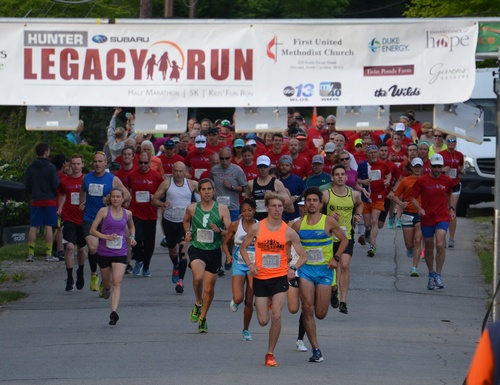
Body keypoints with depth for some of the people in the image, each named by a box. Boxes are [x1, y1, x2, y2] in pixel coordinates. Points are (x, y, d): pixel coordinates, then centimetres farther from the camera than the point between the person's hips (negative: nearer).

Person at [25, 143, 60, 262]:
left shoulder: (30, 168, 4)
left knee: (33, 227, 5)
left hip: (35, 201, 4)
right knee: (48, 227, -2)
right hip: (49, 200, -4)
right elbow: (55, 185, -10)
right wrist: (55, 194, 9)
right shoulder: (51, 167, -9)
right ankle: (48, 254, -3)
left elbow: (27, 186, 6)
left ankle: (30, 254, 1)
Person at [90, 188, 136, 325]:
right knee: (107, 282, 14)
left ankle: (114, 312, -24)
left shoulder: (127, 213, 5)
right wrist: (106, 236, -19)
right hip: (104, 251, 0)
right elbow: (92, 230, -4)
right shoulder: (104, 211, -3)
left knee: (117, 282, -16)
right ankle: (106, 288, 53)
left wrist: (132, 237, 9)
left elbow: (131, 226, 28)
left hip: (120, 253, 0)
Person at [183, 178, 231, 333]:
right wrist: (188, 232, 6)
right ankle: (198, 303, 1)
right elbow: (186, 221, 24)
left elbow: (230, 232, -3)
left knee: (209, 288, 8)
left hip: (214, 251, 1)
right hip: (196, 249, -1)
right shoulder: (192, 208, 2)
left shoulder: (222, 209, -3)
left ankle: (202, 318, 30)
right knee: (198, 277, -29)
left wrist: (219, 230, -23)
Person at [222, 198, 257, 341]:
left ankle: (246, 330, 20)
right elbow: (225, 243, 6)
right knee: (238, 298, -16)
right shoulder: (235, 225, -3)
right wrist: (229, 256, -11)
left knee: (249, 301, 3)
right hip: (239, 264, -1)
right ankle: (235, 302, 24)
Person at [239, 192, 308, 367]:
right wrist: (250, 264, -6)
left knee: (276, 316, -14)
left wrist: (294, 268, -16)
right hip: (260, 278, 1)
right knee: (263, 321, 2)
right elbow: (243, 247, 11)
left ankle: (270, 354, 1)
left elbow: (303, 256, 4)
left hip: (280, 278, -1)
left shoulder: (289, 232, -3)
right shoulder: (256, 228, -2)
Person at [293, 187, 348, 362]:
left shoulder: (329, 222, -3)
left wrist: (335, 258, -4)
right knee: (307, 310, -11)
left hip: (324, 269, -1)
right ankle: (316, 349, -7)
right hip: (305, 269, 1)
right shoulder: (298, 224, 2)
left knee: (320, 314, -1)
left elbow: (344, 239, 7)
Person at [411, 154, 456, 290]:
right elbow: (414, 198, -1)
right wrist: (419, 209, -19)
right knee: (429, 249, 10)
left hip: (442, 217, 0)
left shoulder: (447, 181, 3)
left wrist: (450, 208, 11)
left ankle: (438, 275, -11)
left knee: (440, 245, -18)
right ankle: (431, 275, 28)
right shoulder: (422, 181, -3)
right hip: (427, 218, 0)